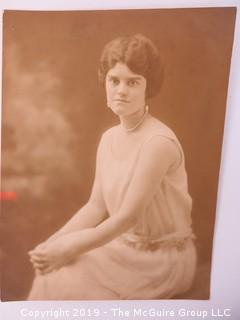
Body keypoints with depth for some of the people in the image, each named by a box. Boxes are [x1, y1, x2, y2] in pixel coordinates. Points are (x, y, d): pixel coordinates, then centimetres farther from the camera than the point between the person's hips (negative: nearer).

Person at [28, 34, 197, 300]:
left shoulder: (158, 141, -22)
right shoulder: (109, 138, 1)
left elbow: (128, 217, -22)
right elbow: (96, 206, 2)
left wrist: (68, 250, -18)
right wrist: (53, 243, -7)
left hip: (164, 257, -6)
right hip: (124, 244, 6)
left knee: (64, 284, -14)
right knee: (52, 272, -7)